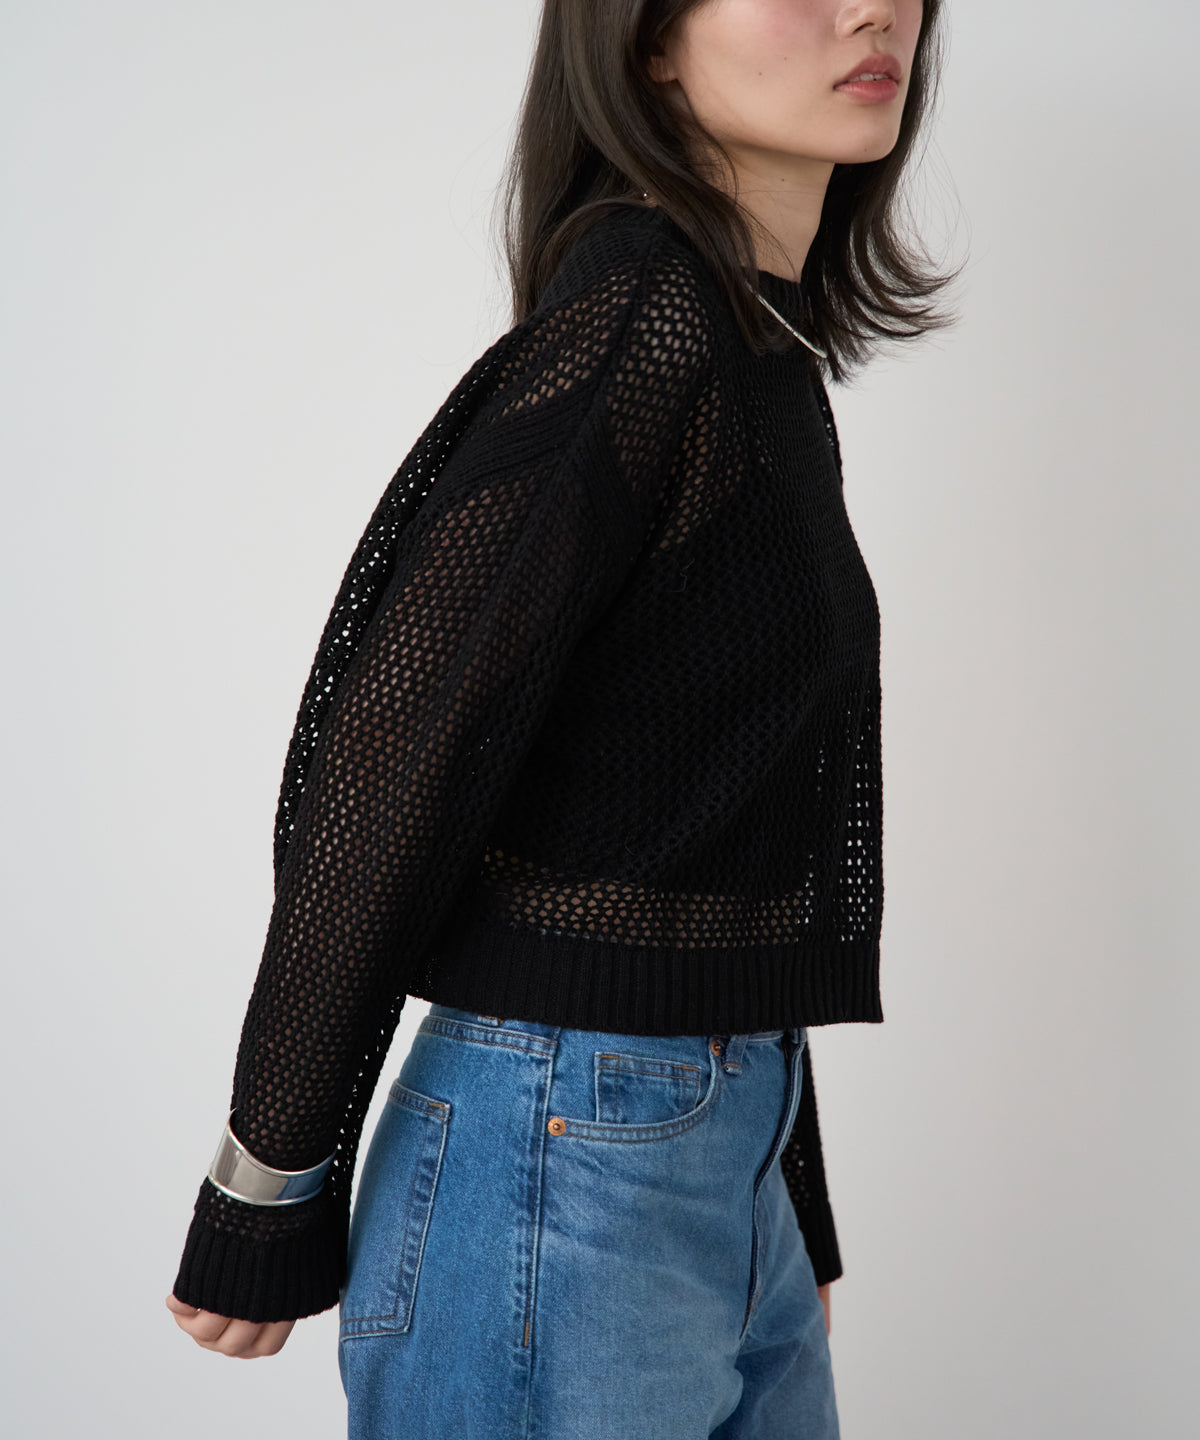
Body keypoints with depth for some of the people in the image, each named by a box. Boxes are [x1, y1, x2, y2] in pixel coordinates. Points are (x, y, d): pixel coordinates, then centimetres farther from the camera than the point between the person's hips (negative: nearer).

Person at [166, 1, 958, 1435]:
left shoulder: (767, 351, 10)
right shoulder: (647, 308, -18)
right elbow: (392, 757, -19)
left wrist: (793, 1214, 16)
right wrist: (271, 1203, -11)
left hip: (722, 1160, 9)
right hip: (569, 1167, -8)